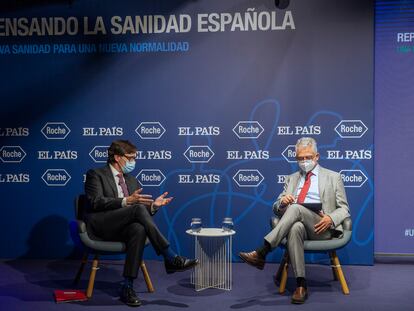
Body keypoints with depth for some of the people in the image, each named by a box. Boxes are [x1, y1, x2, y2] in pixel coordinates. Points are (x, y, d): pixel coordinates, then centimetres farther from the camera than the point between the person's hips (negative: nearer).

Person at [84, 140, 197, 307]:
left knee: (139, 229, -33)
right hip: (101, 225, -5)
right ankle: (170, 258, -31)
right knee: (138, 209, -30)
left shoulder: (132, 180, 24)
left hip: (121, 228, 5)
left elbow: (137, 204, 19)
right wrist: (126, 201, -22)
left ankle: (128, 287, -34)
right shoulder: (96, 174, 5)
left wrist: (153, 205, -3)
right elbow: (96, 202, -11)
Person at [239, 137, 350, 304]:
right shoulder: (292, 179, 26)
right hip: (297, 224, 2)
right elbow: (277, 208, 22)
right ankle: (301, 285, -36)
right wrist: (282, 202, -4)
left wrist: (330, 218, -11)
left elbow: (343, 209, 12)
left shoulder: (333, 177, 17)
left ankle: (261, 253, -38)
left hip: (321, 228, -2)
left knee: (296, 208, -33)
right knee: (295, 228, -37)